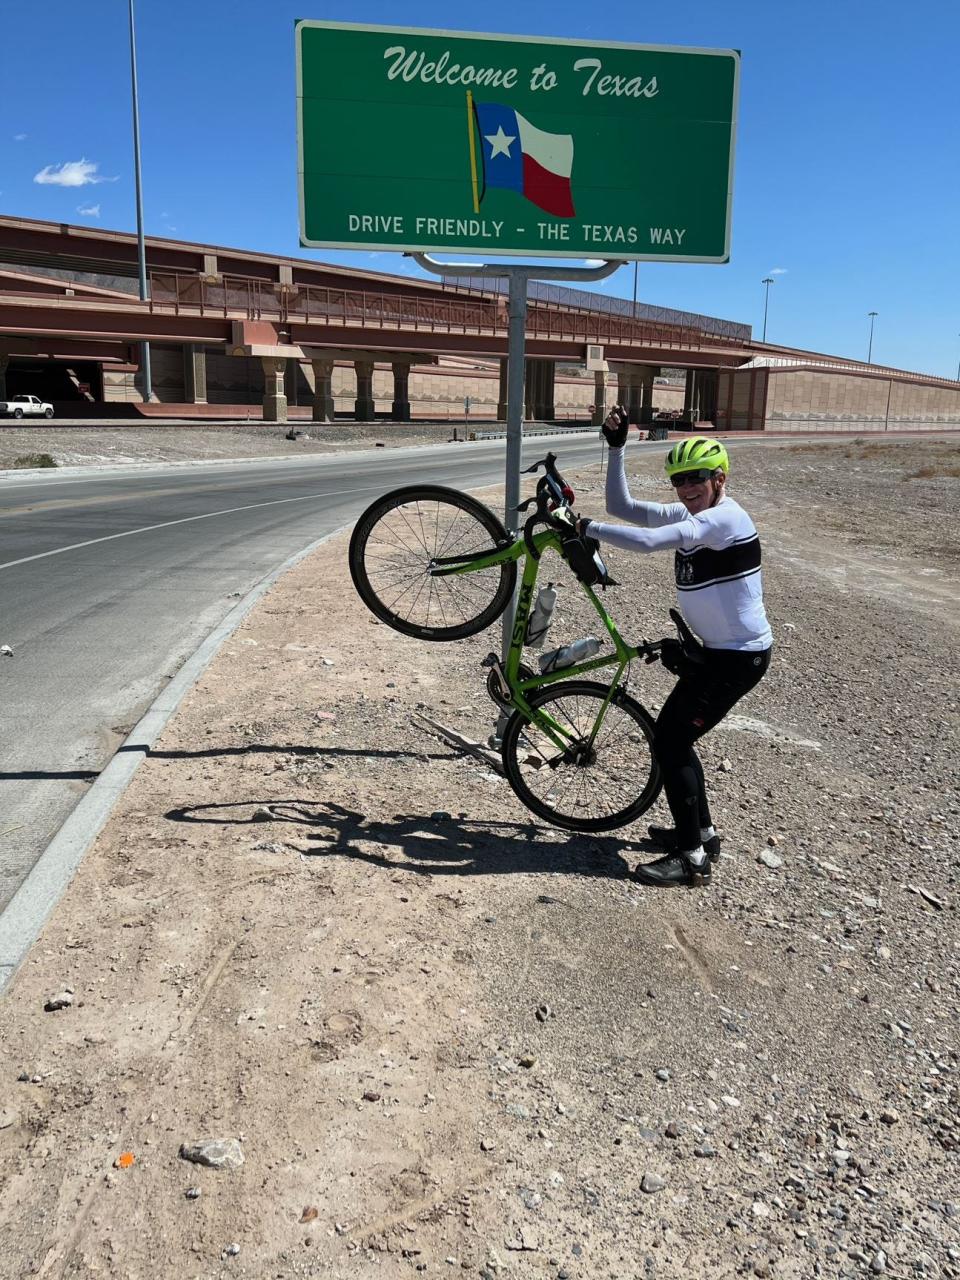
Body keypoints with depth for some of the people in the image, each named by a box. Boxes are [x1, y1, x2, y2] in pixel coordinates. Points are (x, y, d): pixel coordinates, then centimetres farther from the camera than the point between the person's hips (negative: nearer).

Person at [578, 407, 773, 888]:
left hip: (740, 656, -9)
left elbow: (645, 541, -35)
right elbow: (622, 508, 3)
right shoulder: (688, 514, 6)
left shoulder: (724, 518, -22)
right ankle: (701, 832, 30)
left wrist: (583, 527, -31)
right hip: (717, 649, 9)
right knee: (674, 735, 15)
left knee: (669, 740, -8)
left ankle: (692, 858, 0)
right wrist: (616, 448, -3)